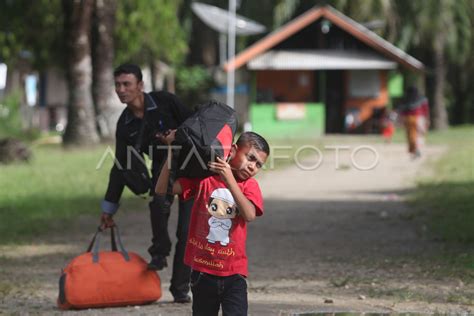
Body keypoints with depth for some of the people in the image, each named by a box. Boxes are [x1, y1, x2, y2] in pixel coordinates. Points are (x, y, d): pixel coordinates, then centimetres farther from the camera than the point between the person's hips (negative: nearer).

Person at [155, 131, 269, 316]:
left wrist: (229, 180, -28)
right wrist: (171, 151, -14)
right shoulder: (203, 177, -2)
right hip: (202, 270, 1)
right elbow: (162, 189, -7)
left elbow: (250, 215, -21)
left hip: (233, 274, -1)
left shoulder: (249, 185, -1)